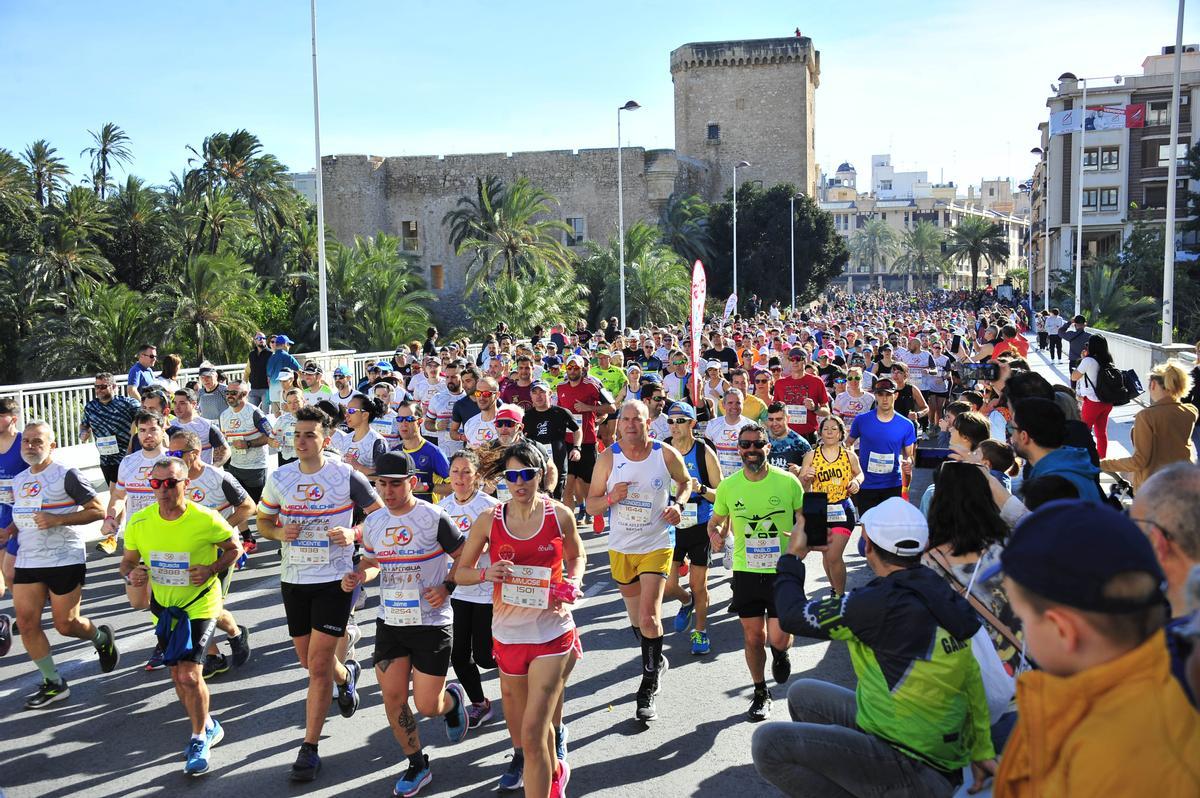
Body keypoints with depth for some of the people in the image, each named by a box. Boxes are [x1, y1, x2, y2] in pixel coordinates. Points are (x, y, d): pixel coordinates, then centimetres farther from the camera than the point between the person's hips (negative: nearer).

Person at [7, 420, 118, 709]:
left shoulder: (66, 476, -11)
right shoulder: (18, 480, 11)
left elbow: (98, 510, -13)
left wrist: (57, 520, -22)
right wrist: (9, 531, 6)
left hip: (65, 561, -7)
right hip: (26, 562, 7)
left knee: (65, 624, -1)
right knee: (27, 623, 2)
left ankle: (102, 638, 33)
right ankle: (53, 684, 16)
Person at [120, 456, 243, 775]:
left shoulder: (206, 520, -20)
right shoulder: (139, 522, -10)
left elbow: (235, 547, -4)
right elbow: (127, 562, 4)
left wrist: (212, 570, -20)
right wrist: (131, 574, -19)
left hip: (200, 606, -5)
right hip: (164, 606, 5)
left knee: (189, 674, -15)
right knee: (177, 675, 15)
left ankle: (199, 739, 8)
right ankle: (208, 726, 39)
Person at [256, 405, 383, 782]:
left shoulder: (347, 477, -10)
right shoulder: (279, 478, 0)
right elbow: (263, 521, 13)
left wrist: (353, 533, -20)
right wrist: (279, 532, -9)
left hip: (334, 580, -4)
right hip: (293, 580, 5)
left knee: (318, 665, -7)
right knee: (309, 661, 16)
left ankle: (310, 748, 6)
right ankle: (347, 674, 50)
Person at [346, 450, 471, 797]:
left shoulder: (434, 518, -14)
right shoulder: (373, 522, 3)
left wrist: (447, 587, -19)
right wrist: (357, 576, -3)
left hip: (431, 623, -5)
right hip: (389, 623, 5)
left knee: (427, 706, -2)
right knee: (393, 698, 6)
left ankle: (453, 698, 35)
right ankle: (417, 765, 27)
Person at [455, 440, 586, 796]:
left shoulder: (560, 515, -6)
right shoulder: (489, 520, -5)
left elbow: (576, 556, 12)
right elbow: (461, 572, 3)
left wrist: (573, 582, -8)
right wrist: (486, 573, -18)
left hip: (552, 633, -3)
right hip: (508, 633, 3)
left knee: (532, 732, -11)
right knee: (519, 720, 22)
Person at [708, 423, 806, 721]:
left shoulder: (788, 481, -8)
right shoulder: (728, 486, -2)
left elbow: (805, 515, 3)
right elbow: (715, 520, 13)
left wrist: (800, 529, -19)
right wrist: (714, 533, -10)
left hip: (783, 570, -2)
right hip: (746, 571, 2)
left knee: (778, 638, -6)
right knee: (753, 638, 10)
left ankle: (781, 652, 33)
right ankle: (761, 694, 33)